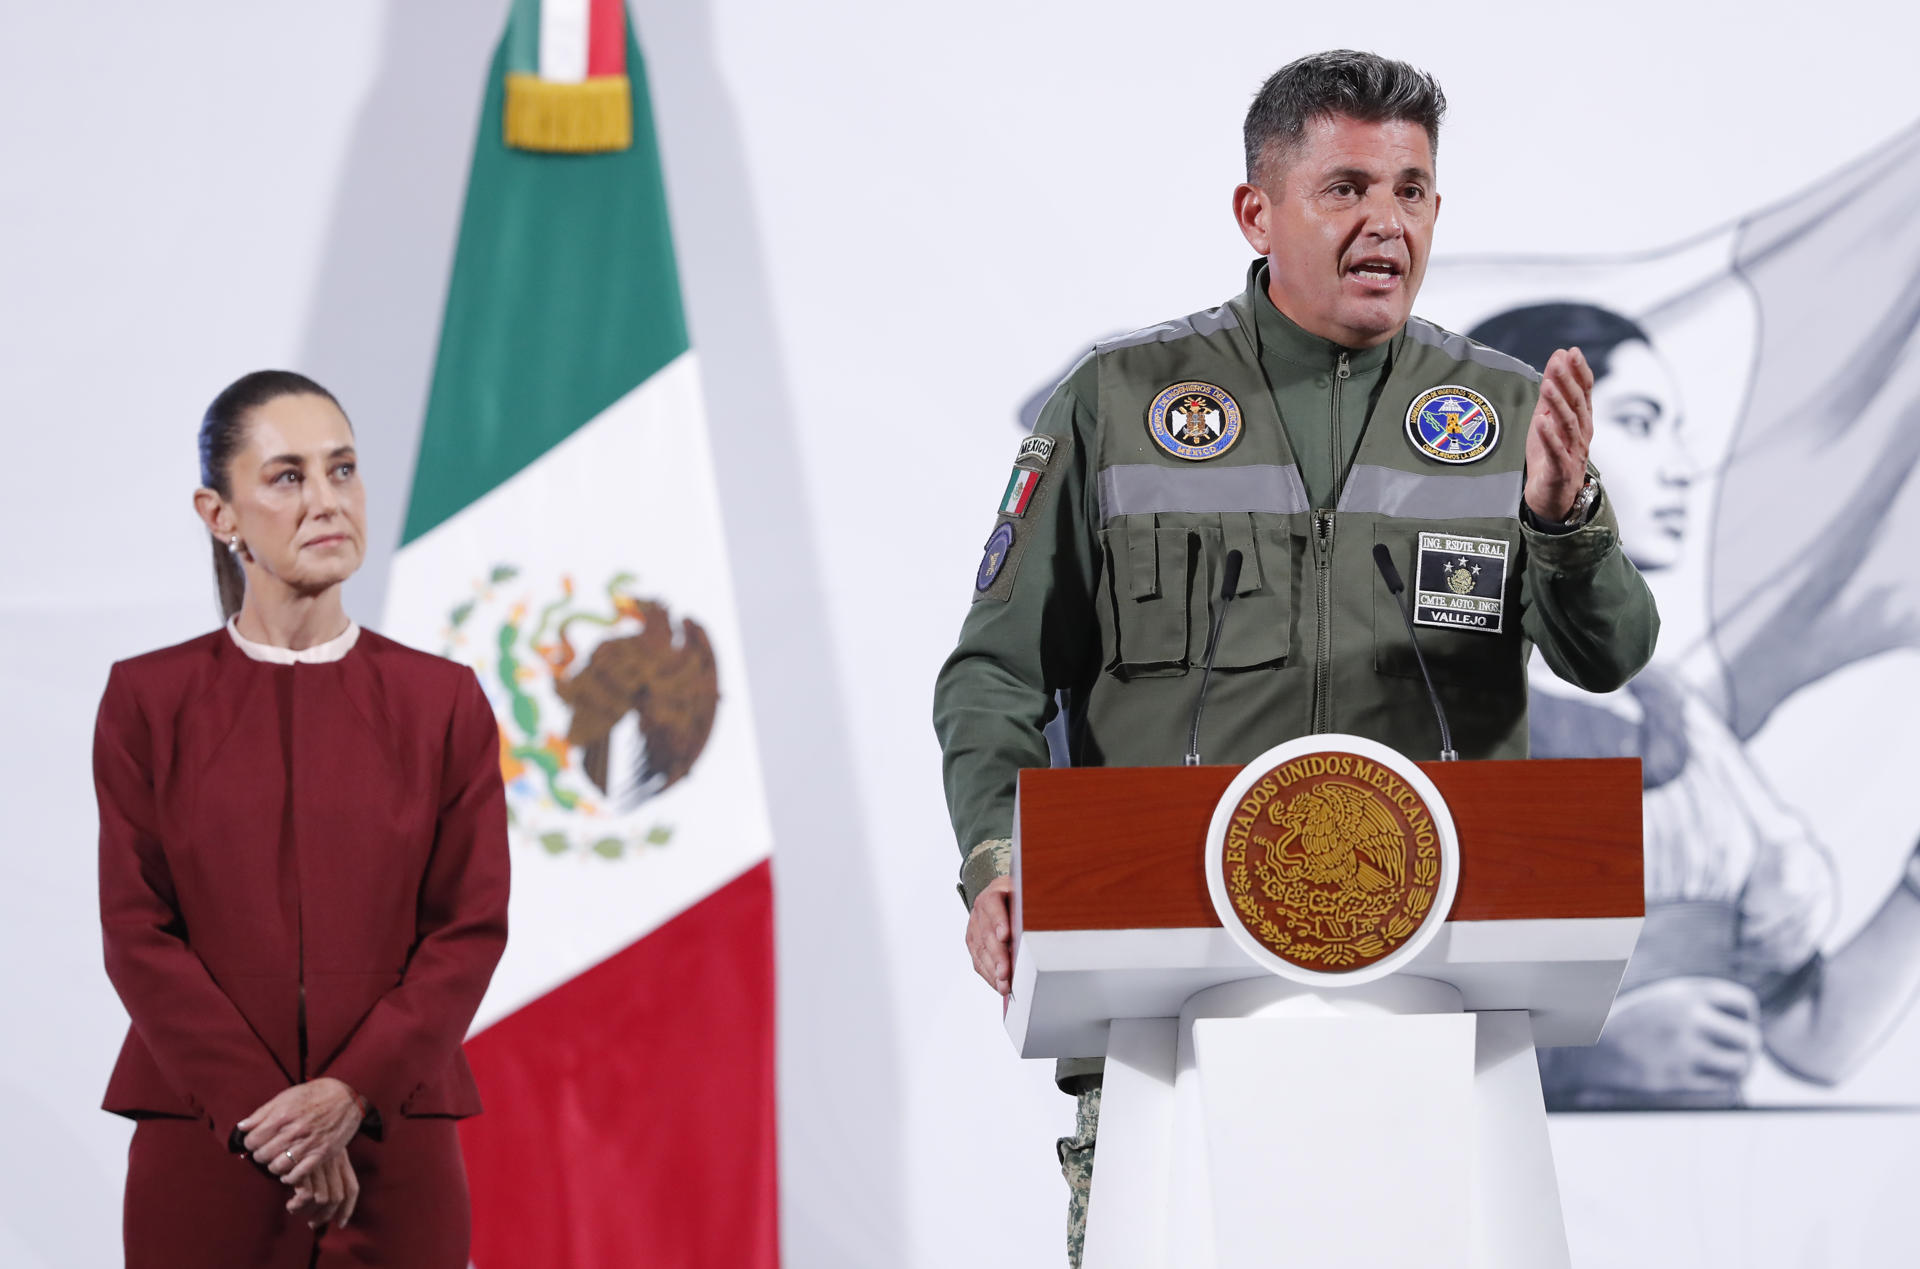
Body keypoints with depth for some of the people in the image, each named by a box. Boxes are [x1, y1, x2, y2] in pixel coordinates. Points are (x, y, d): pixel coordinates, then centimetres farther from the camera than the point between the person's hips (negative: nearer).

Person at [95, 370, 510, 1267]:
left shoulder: (442, 701, 6)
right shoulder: (148, 699, 3)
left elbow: (473, 926, 1)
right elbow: (137, 932, -2)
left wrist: (352, 1094, -13)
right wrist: (262, 1115, -12)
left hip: (392, 1147, 1)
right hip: (203, 1150, -1)